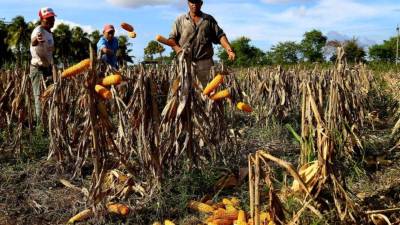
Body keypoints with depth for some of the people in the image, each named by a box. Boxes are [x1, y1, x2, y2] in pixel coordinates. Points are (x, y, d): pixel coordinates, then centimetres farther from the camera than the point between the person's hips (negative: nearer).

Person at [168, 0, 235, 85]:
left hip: (205, 61, 0)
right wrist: (178, 49, -11)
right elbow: (172, 39, 10)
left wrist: (229, 50, -8)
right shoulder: (180, 20, 14)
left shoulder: (209, 19, 15)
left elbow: (220, 36, 9)